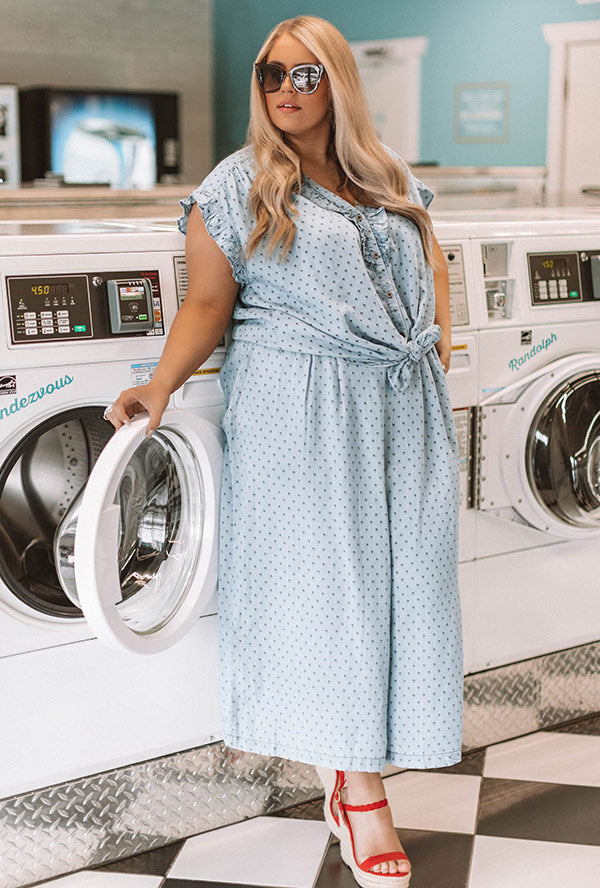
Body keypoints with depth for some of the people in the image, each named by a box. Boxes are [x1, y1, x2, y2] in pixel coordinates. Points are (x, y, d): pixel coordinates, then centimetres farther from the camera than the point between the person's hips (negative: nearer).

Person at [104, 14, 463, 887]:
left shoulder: (391, 178, 14)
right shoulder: (235, 186, 1)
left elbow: (430, 262, 24)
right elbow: (206, 303, -3)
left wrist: (439, 345, 10)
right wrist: (162, 384, -16)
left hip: (403, 405, 5)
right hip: (297, 409, -4)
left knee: (398, 580, 2)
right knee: (329, 580, -3)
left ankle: (353, 770, 16)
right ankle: (360, 795, 9)